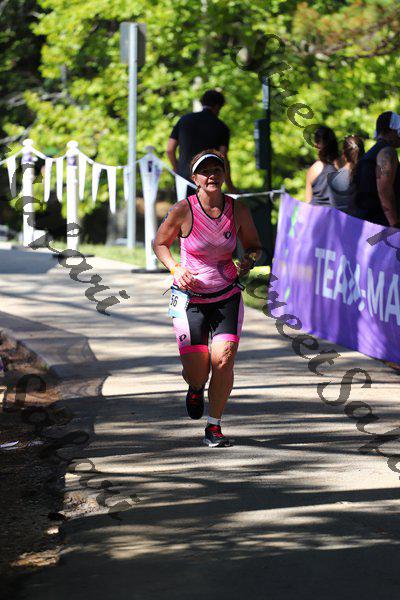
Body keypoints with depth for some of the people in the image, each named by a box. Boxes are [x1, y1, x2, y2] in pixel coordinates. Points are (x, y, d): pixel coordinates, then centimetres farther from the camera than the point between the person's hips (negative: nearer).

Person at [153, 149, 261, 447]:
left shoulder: (238, 210, -6)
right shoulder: (183, 210, -13)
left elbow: (254, 245, 9)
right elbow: (160, 244, 2)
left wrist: (249, 259, -13)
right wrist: (175, 268, -16)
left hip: (227, 296, 1)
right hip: (190, 297, -1)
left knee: (224, 361, -16)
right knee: (197, 373, -6)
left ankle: (214, 427, 2)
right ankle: (196, 388, 35)